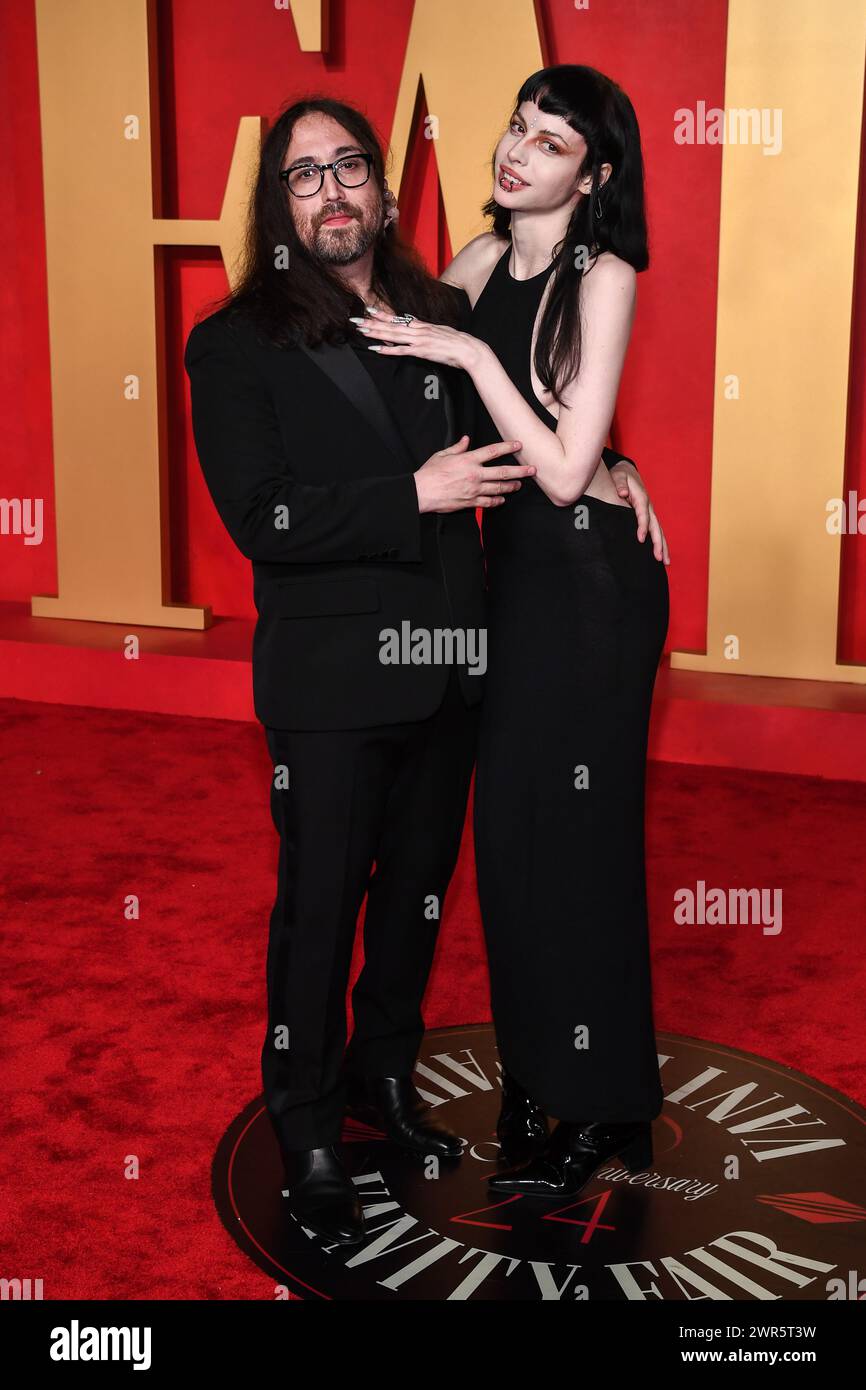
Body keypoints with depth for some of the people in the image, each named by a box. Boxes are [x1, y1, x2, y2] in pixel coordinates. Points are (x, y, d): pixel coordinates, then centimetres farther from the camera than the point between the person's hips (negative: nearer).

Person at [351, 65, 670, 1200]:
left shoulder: (602, 276, -14)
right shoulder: (484, 259, 7)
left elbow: (564, 470, -19)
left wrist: (472, 355, -18)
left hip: (591, 579, -7)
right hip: (514, 565, 7)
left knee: (577, 832, 1)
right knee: (509, 821, 12)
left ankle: (599, 1106, 19)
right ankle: (535, 1069, 30)